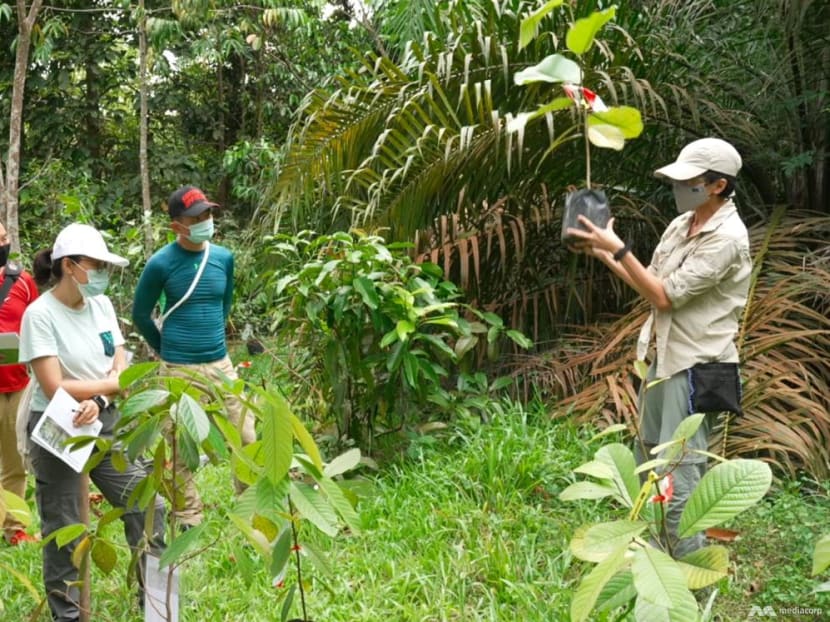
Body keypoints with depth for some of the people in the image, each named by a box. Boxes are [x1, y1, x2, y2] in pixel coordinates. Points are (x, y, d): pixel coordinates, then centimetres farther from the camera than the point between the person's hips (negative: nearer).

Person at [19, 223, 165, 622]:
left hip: (105, 423, 6)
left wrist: (97, 401, -19)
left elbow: (120, 368, 1)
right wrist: (116, 383, -14)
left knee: (148, 506, 5)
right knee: (64, 531, 4)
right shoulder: (40, 314, -16)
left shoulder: (101, 304, 2)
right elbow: (56, 389, -21)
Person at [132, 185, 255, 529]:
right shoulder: (161, 264, -11)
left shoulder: (223, 257, 2)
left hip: (221, 363, 4)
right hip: (180, 371, -4)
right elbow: (140, 314, 2)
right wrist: (167, 350, 9)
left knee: (247, 437, 7)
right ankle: (189, 520, 20)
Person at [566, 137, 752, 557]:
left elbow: (665, 297, -19)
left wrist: (619, 248, -16)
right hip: (662, 359, 9)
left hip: (696, 368, -9)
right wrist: (605, 255, 6)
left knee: (679, 481, -8)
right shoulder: (682, 224, 9)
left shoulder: (726, 238, -19)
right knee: (646, 466, 18)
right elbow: (651, 286, 16)